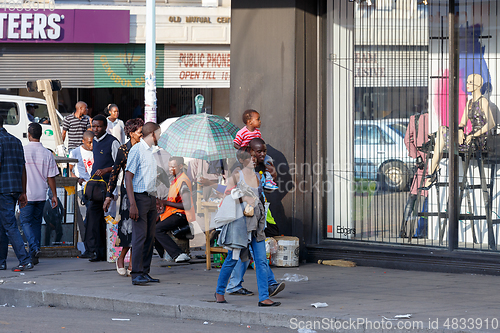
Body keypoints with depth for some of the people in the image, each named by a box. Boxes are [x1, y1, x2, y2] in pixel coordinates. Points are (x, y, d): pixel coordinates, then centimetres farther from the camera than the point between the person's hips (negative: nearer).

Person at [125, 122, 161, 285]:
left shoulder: (150, 151, 18)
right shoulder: (136, 150, -9)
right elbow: (128, 177, -14)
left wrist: (157, 203, 17)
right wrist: (133, 204, -20)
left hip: (151, 198, 8)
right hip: (140, 197, -8)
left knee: (150, 237, 7)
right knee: (140, 236, -11)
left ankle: (145, 273, 10)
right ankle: (136, 274, -12)